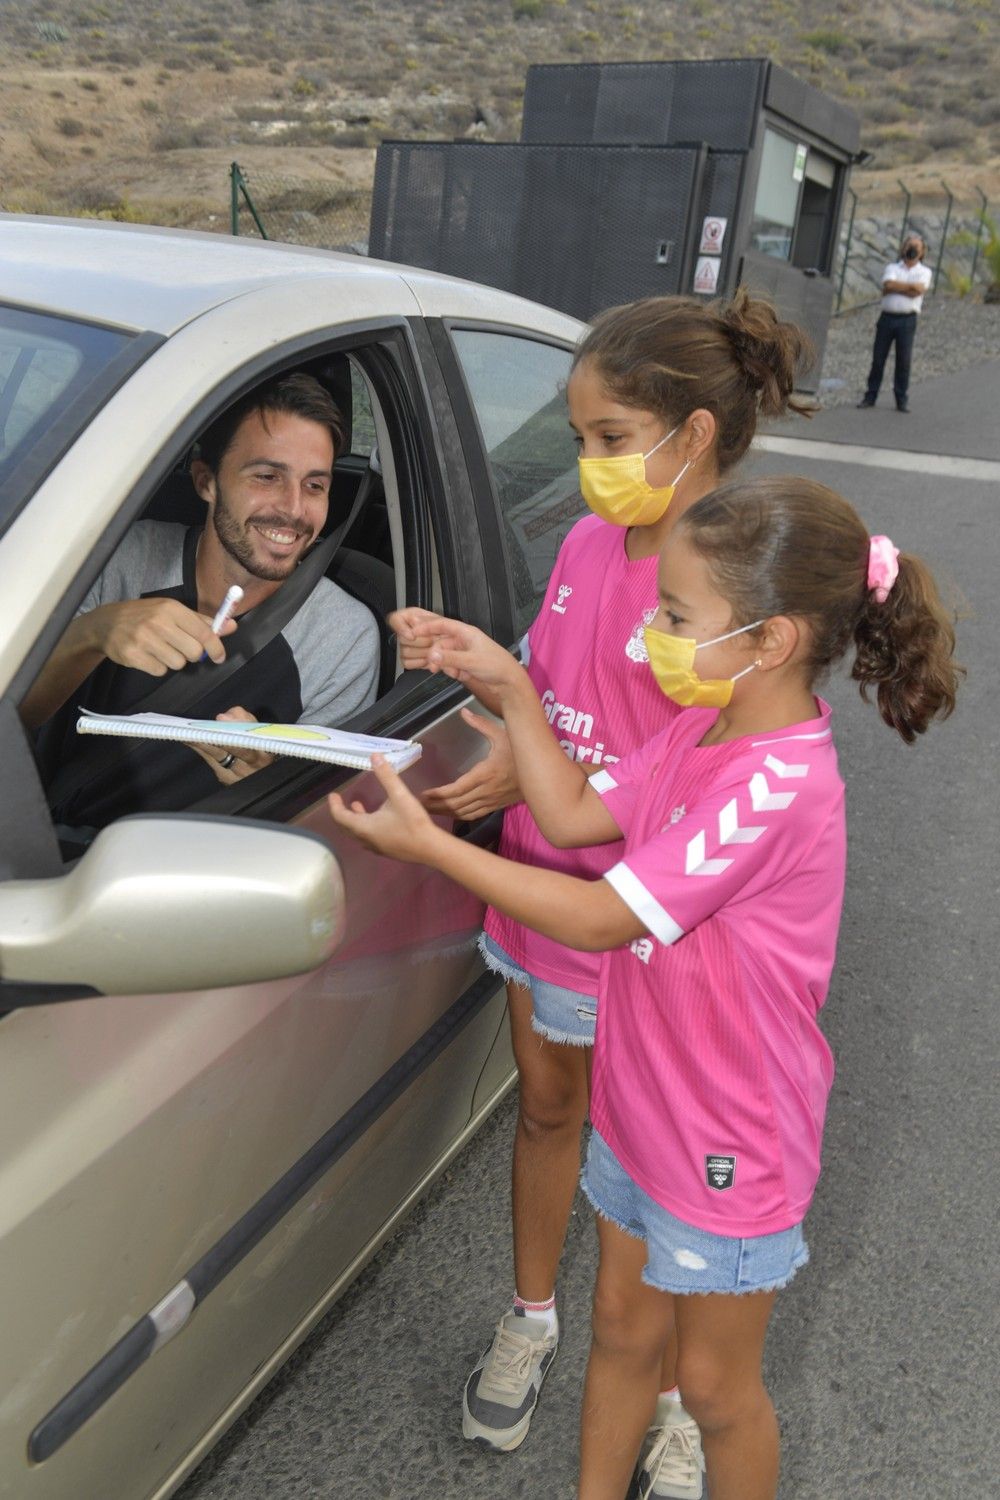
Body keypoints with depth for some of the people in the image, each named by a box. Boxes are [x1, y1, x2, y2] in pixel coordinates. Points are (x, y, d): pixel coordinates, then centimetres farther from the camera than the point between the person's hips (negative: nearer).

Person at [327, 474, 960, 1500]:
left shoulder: (778, 785, -32)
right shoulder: (707, 722, -4)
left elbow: (600, 919, -29)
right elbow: (575, 815, 1)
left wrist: (425, 843, -25)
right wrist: (510, 687, -8)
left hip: (728, 1142, -8)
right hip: (640, 1097, 8)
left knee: (712, 1382, 17)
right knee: (622, 1325, 26)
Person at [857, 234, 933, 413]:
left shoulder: (924, 272, 10)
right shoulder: (892, 268, 13)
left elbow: (918, 291, -9)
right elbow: (888, 284, -9)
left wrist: (895, 287, -6)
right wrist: (910, 286, -8)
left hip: (907, 319, -1)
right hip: (887, 317, 1)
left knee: (904, 360, -2)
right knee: (878, 358, 2)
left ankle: (902, 399, 4)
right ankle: (870, 396, 9)